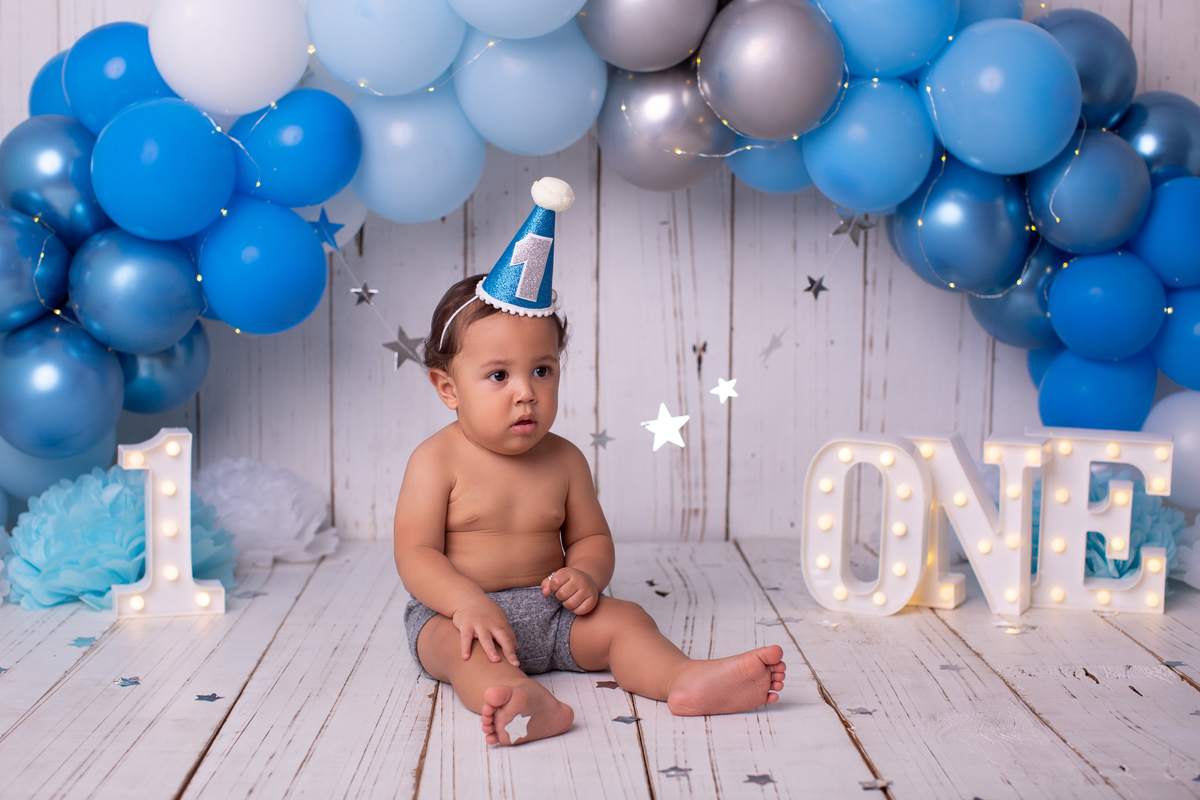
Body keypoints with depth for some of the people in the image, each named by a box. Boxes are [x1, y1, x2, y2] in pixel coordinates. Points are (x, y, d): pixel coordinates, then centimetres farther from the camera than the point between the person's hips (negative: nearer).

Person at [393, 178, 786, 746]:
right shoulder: (438, 461, -7)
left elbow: (591, 537, 14)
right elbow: (415, 554, -12)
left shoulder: (563, 460, 6)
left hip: (547, 612, 5)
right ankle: (526, 704, -64)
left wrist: (585, 574, -11)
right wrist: (468, 603, -29)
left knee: (622, 619, -16)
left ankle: (684, 680, -40)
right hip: (458, 611, -5)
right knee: (467, 644, -35)